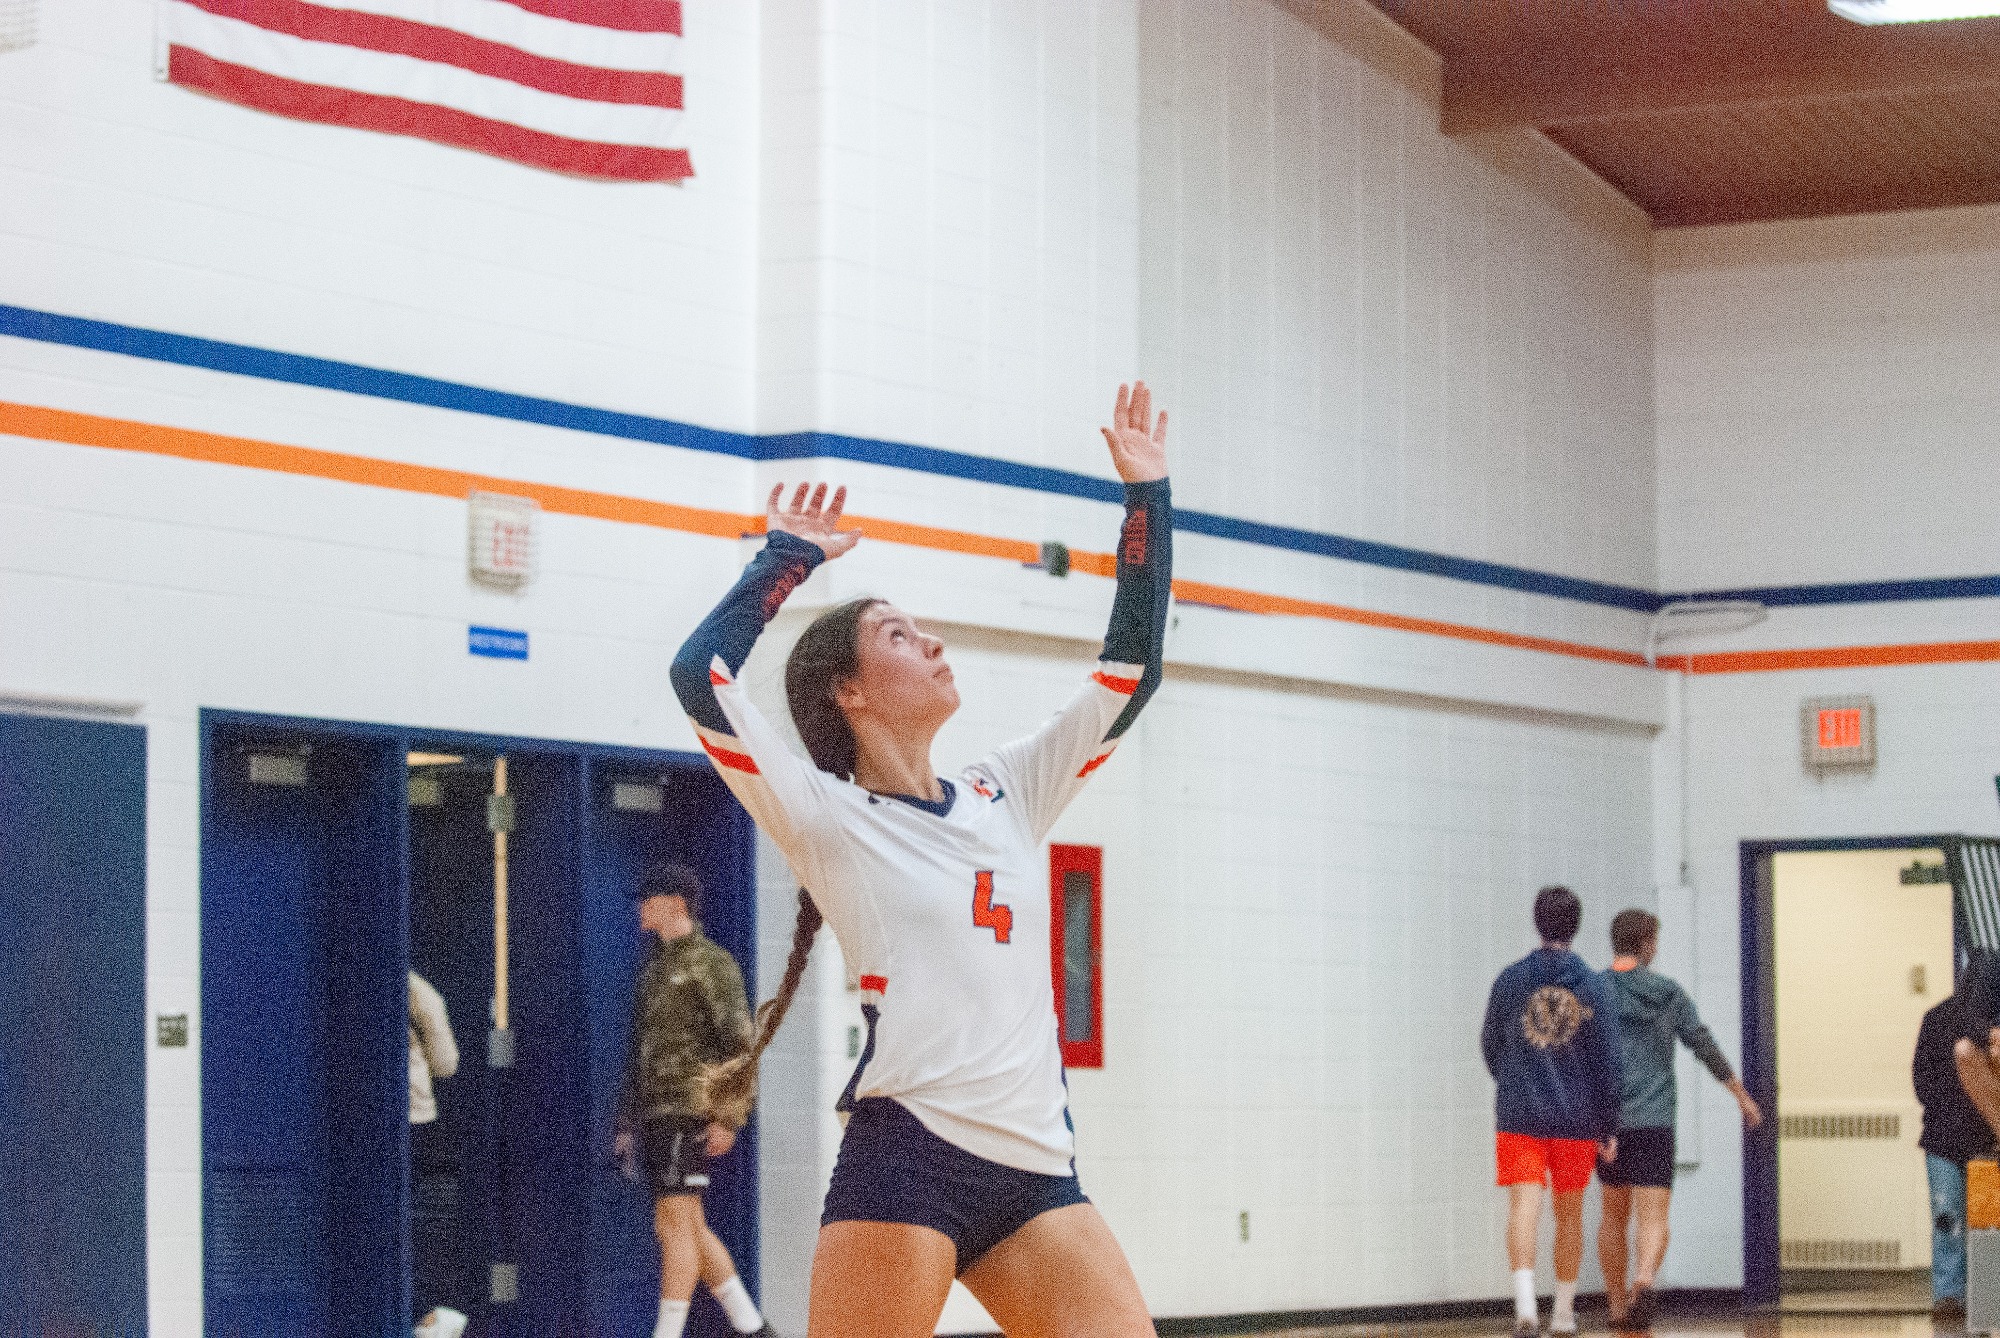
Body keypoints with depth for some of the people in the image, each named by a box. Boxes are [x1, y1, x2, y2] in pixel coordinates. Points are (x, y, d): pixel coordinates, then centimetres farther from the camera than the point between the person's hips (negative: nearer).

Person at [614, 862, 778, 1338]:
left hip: (691, 1112, -9)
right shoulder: (655, 970, 20)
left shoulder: (710, 963, -7)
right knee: (687, 1229, 8)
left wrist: (730, 1118, -21)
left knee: (674, 1224, -13)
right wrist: (627, 1125, 19)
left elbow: (740, 1043, -14)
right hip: (658, 1117, 9)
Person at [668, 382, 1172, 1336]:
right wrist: (789, 556, -1)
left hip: (1035, 1170, 6)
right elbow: (701, 677, -13)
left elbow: (1130, 669, 20)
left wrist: (1146, 495, 16)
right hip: (905, 1165, -5)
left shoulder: (1005, 795, 16)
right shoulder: (829, 822, 0)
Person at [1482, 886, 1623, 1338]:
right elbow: (1606, 1063, -5)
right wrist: (1609, 1129, 2)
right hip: (1577, 1121, 1)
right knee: (1570, 1212, 15)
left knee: (1525, 1205, -9)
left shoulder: (1510, 981, -1)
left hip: (1520, 1116, -1)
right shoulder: (1595, 989, -3)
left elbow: (1491, 1044, 11)